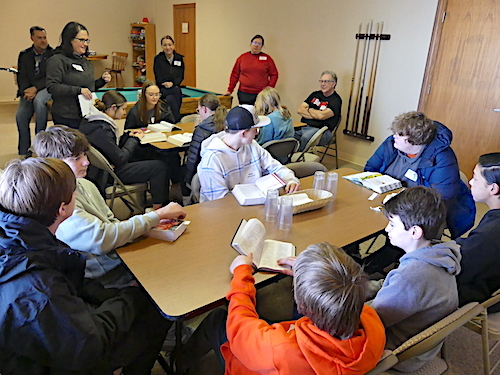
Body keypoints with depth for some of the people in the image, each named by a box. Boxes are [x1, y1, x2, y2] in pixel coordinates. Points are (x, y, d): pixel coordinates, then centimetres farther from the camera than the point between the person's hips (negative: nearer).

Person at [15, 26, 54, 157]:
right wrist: (25, 91, -12)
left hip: (46, 88, -3)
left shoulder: (52, 54, -2)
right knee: (20, 115, -17)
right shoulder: (24, 55, 10)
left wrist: (35, 88, -18)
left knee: (38, 100, -37)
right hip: (28, 90, 4)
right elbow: (22, 77, 7)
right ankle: (24, 152, -4)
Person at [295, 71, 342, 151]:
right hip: (303, 127, 6)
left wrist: (309, 109, 4)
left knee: (305, 137, -39)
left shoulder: (336, 100, 0)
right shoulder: (315, 94, 19)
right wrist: (315, 115, -4)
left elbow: (321, 116, -15)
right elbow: (299, 110, 10)